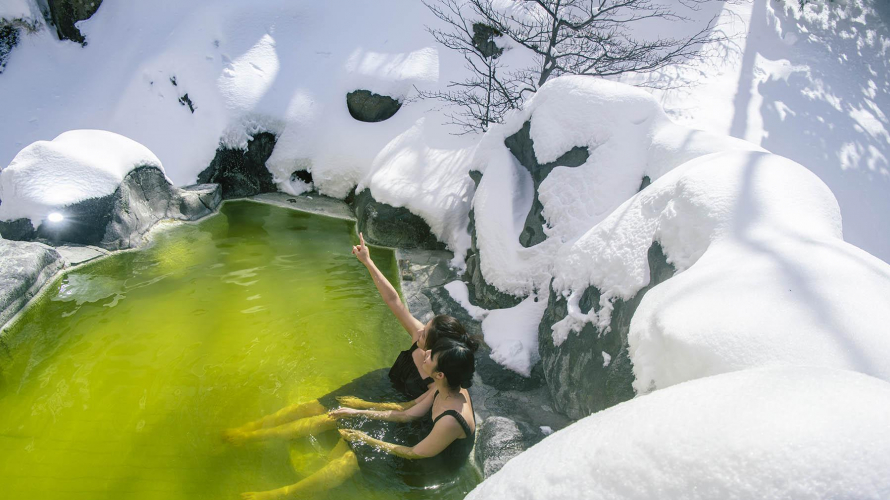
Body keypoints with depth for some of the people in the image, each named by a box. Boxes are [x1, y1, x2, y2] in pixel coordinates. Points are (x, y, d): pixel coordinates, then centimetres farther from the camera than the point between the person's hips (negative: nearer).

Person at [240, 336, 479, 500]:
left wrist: (368, 440, -13)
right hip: (421, 442, 8)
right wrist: (359, 412, -2)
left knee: (350, 460, -8)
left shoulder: (450, 421, -39)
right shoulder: (448, 388, -14)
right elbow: (409, 414, -1)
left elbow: (415, 454, -24)